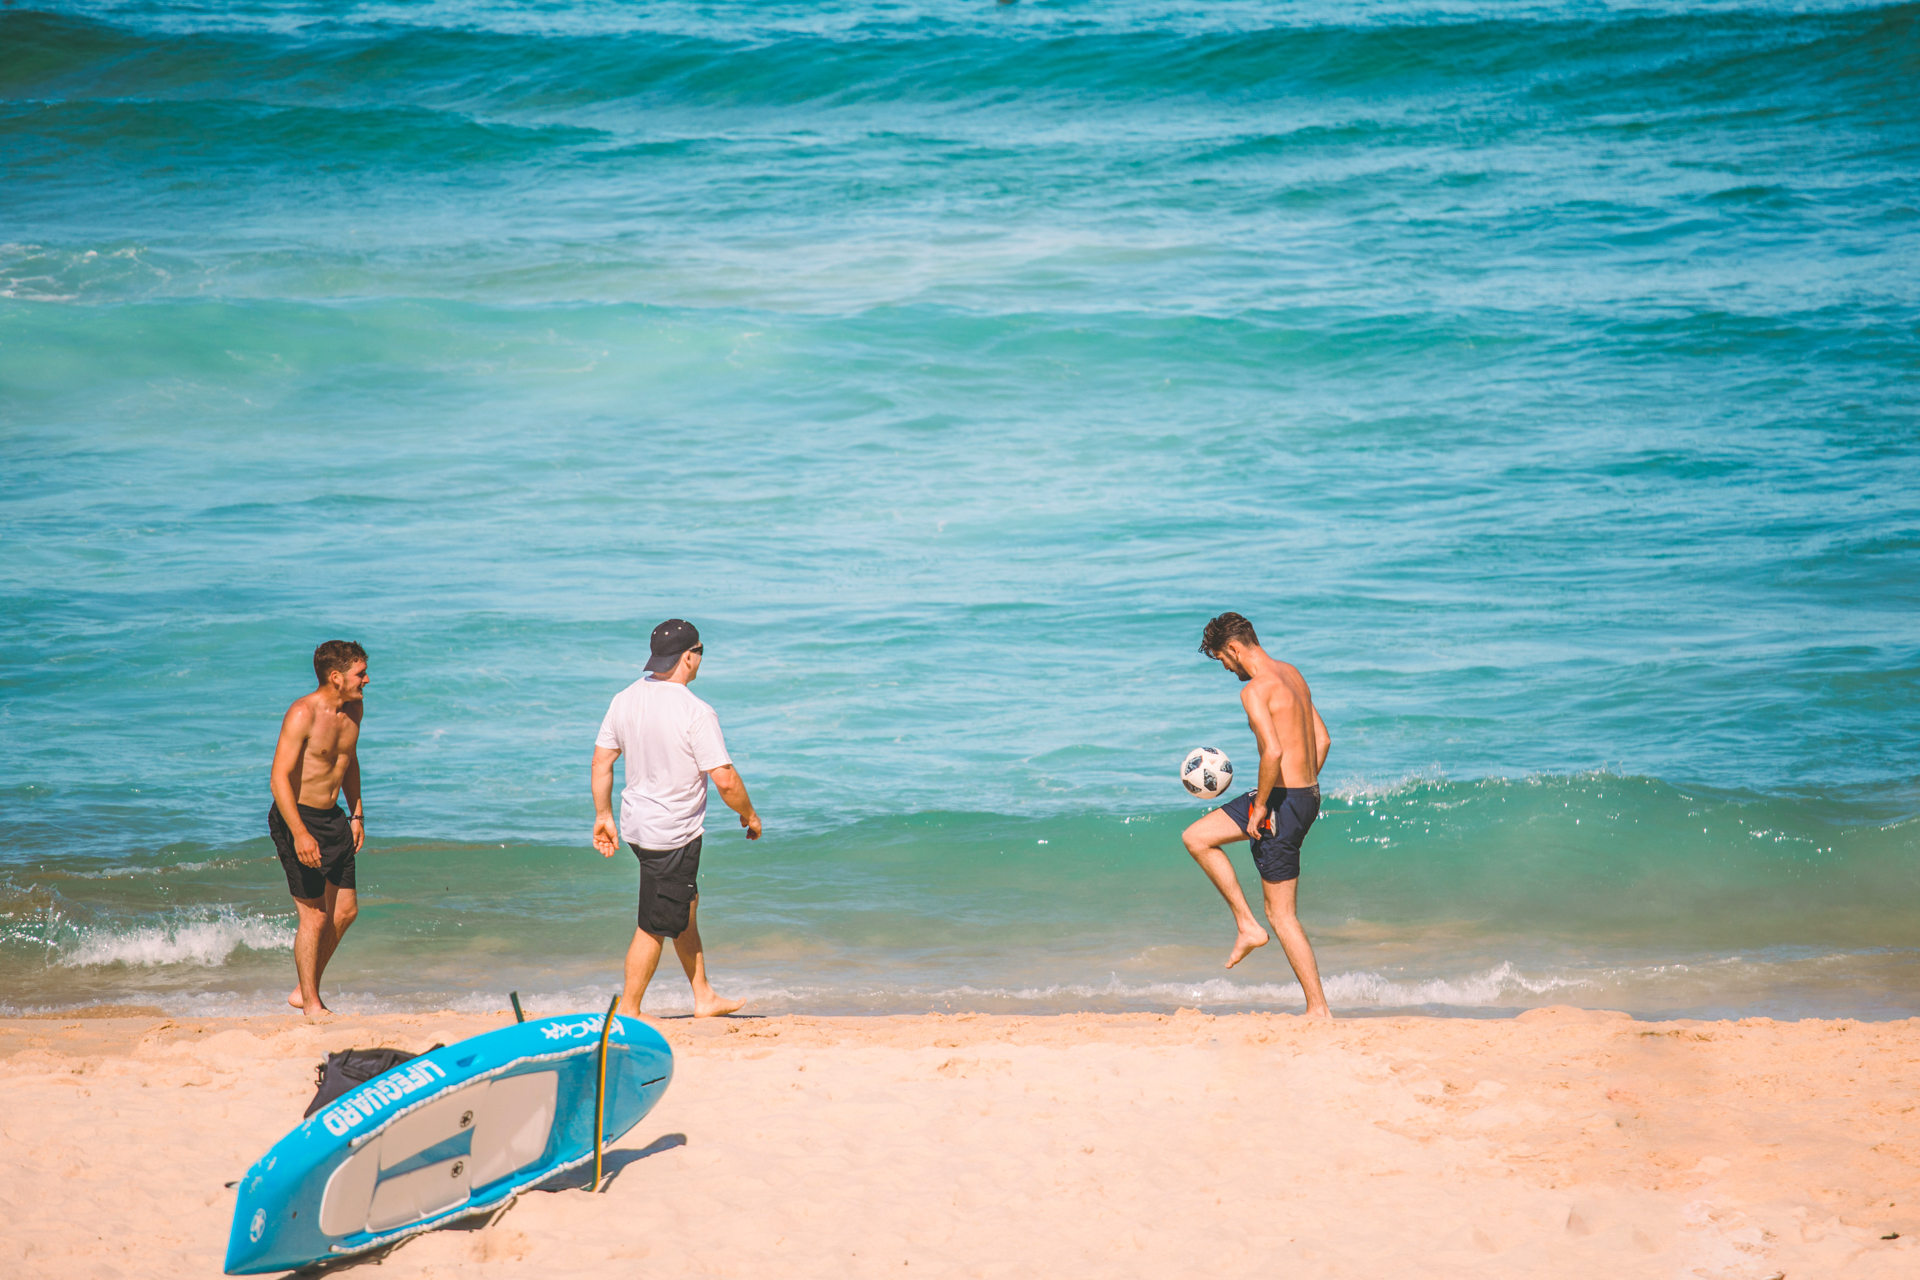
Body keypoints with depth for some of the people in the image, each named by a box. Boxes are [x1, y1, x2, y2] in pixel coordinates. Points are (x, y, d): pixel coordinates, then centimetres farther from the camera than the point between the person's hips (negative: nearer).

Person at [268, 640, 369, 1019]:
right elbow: (279, 778, -24)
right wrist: (299, 833, -31)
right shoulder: (302, 715, -20)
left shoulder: (354, 708, 5)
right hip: (298, 817, -8)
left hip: (332, 818, 8)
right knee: (314, 916, -5)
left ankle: (305, 990, 25)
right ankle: (311, 1005, 8)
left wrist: (357, 815, 20)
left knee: (345, 910, 11)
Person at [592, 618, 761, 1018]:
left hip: (637, 822, 8)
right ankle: (628, 1011, 10)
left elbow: (601, 762, 5)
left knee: (685, 908, 22)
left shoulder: (625, 700, -1)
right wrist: (749, 816, -4)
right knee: (655, 926, 2)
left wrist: (603, 816, 15)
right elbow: (725, 780, -21)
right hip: (674, 835, -8)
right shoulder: (696, 712, -22)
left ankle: (704, 997, 31)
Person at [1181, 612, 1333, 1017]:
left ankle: (1319, 1009, 3)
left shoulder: (1255, 689, -17)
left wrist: (1261, 806, -17)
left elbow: (1273, 751, -29)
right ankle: (1247, 926, 16)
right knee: (1197, 838, 19)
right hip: (1307, 794, 10)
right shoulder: (1290, 674, 13)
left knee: (1282, 914, 0)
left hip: (1282, 801, -10)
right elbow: (1322, 739, 18)